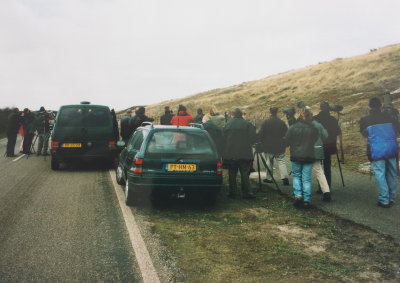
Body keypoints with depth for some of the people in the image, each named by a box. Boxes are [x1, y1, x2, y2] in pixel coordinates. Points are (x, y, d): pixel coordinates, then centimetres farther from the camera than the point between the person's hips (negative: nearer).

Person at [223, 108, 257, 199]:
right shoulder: (247, 124, -5)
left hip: (230, 154, 1)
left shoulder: (227, 124, 1)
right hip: (244, 154, -1)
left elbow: (223, 138, 5)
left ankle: (232, 192, 11)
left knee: (232, 174, 9)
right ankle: (247, 192, 0)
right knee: (244, 173, 3)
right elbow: (253, 138, -5)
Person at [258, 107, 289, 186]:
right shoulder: (282, 123, 0)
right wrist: (284, 145, 16)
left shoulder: (265, 122, -5)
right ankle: (285, 177, -11)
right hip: (280, 147, 1)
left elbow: (260, 134, -6)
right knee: (281, 162, 3)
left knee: (269, 162, 10)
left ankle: (269, 178, 14)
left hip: (268, 147, -1)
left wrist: (261, 143, 6)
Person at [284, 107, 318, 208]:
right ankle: (306, 200, 5)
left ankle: (298, 195, 0)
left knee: (296, 175, 16)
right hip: (309, 156, 1)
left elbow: (286, 142, -1)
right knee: (307, 178, 6)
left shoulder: (293, 127, -8)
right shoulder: (313, 129, -5)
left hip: (296, 156, 0)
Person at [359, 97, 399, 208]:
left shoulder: (365, 120, -1)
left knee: (380, 175, 1)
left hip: (376, 150, -3)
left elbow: (364, 133, 12)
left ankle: (384, 200, 0)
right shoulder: (388, 117, 4)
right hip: (391, 148, 3)